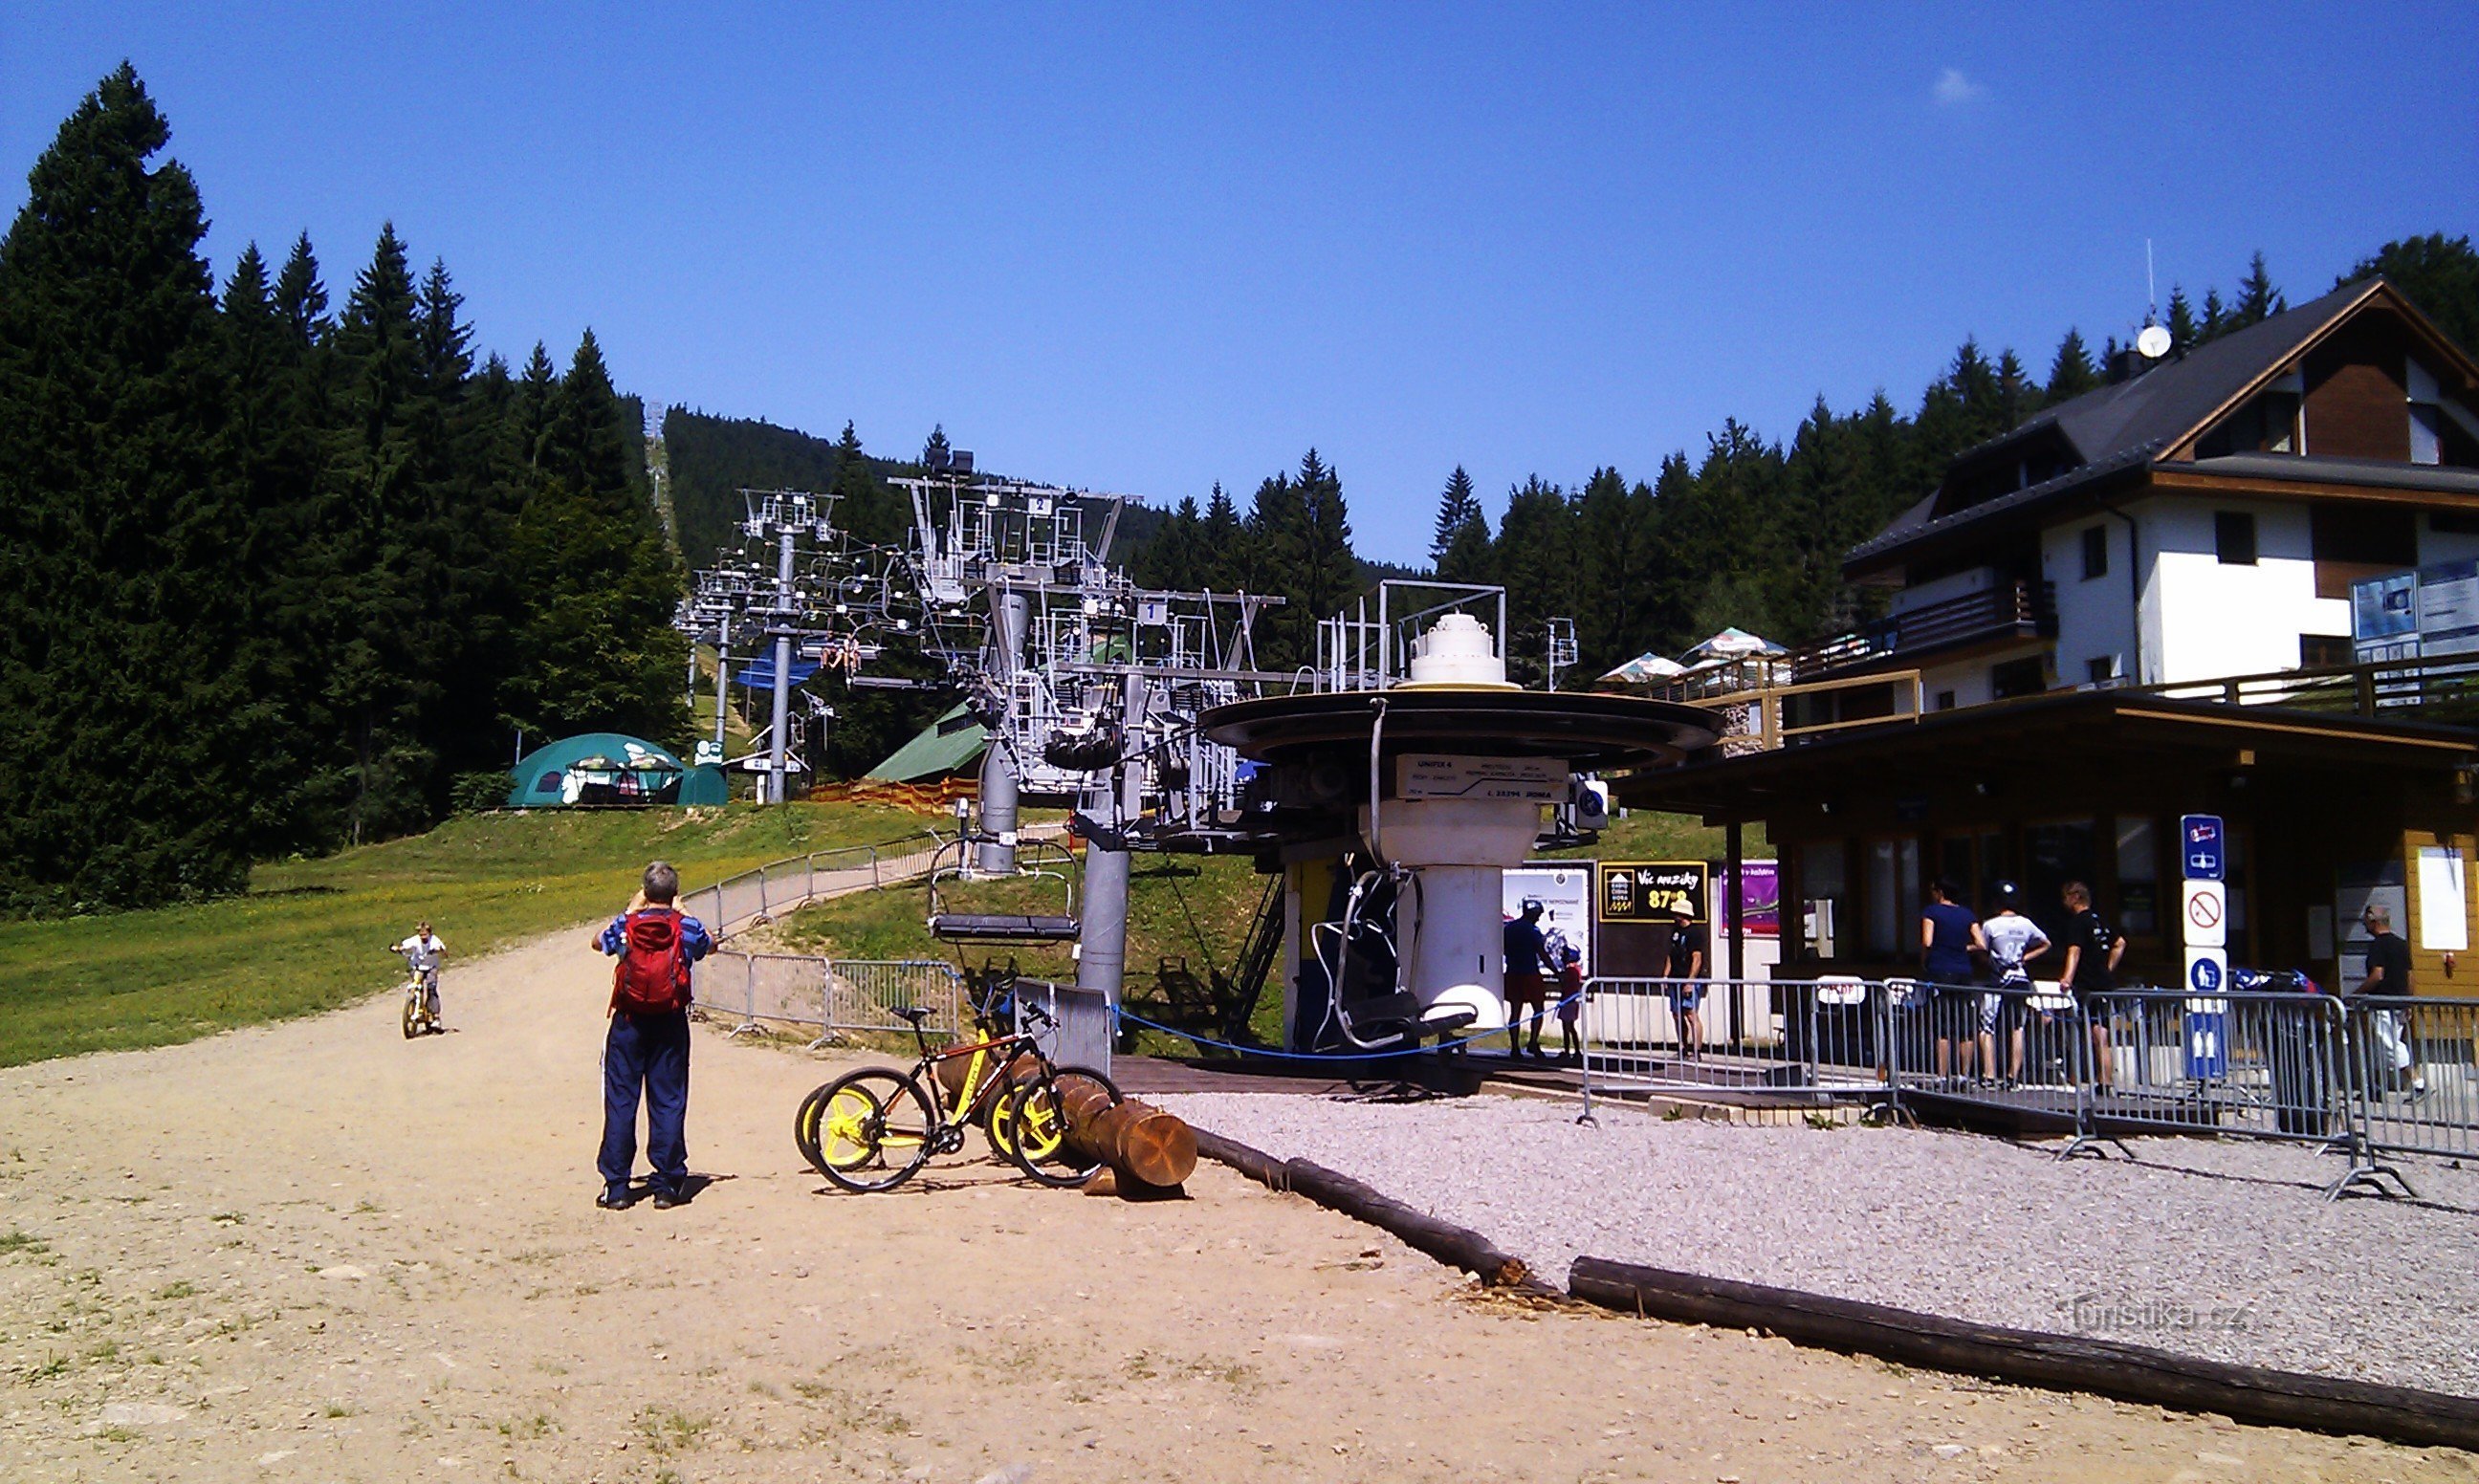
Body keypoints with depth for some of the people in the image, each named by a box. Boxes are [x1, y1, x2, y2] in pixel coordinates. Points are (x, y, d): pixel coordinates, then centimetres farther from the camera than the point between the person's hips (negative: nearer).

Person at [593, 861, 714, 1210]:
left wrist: (630, 911, 25)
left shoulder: (625, 926, -3)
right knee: (668, 1102, 5)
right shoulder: (687, 928, -4)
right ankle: (667, 1185, 6)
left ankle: (616, 1187, 7)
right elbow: (710, 946, 19)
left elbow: (599, 942, 19)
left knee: (620, 1101, 6)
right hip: (670, 1024, 0)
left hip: (628, 1023, 0)